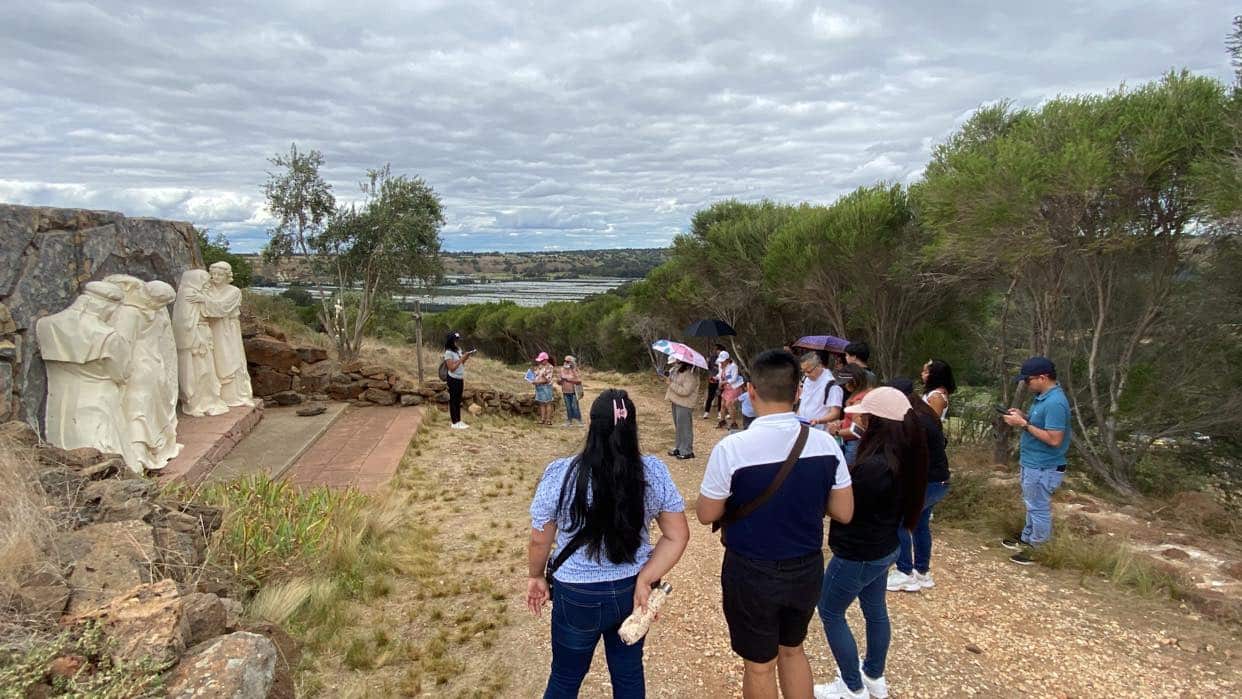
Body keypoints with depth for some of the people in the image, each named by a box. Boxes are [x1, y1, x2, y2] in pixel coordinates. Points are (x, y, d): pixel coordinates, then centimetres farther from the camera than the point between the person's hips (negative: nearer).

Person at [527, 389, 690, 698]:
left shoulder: (560, 474, -21)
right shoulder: (655, 472, -14)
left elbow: (540, 539, -9)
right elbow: (678, 536, -9)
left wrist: (536, 576, 8)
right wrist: (644, 581, -8)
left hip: (578, 596, -2)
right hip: (631, 590, 3)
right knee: (629, 672, 25)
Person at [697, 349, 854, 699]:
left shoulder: (731, 448, -23)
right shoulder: (825, 443, -12)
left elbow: (706, 514, -11)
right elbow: (843, 512, -2)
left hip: (752, 575, -4)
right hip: (807, 570, 4)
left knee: (760, 665, 18)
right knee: (793, 650, 28)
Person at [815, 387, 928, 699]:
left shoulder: (874, 466, -34)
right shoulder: (903, 457, -4)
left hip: (858, 554, -9)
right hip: (883, 548, 9)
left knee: (830, 613, 10)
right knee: (875, 610, 24)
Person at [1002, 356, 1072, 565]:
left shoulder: (1055, 402, -26)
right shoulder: (1043, 397, 6)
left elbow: (1054, 439, -28)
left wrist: (1024, 424, -24)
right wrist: (1023, 417, 1)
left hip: (1043, 468, -10)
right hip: (1033, 463, 10)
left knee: (1039, 509, 5)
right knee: (1032, 506, 23)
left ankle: (1039, 551, 18)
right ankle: (1027, 539, 38)